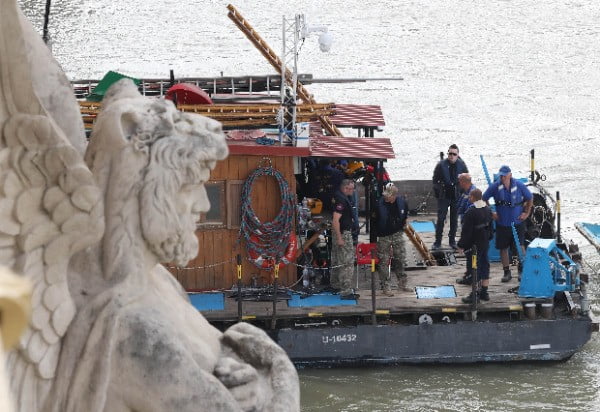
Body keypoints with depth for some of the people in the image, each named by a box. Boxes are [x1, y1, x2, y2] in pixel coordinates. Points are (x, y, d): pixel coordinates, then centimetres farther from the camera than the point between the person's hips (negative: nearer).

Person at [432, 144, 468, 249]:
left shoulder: (462, 165, -3)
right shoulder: (441, 165, -8)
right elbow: (435, 180, 1)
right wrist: (437, 192, -3)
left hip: (457, 197, 2)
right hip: (444, 196, -2)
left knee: (454, 220, 10)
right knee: (441, 219, -2)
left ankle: (452, 240, 21)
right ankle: (437, 241, 4)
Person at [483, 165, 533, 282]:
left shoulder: (519, 185, -7)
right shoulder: (495, 186, -7)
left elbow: (530, 198, 8)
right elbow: (484, 199, 5)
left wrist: (526, 213, 3)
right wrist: (491, 213, 1)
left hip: (517, 222, -1)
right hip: (502, 223, 1)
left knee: (520, 246, -5)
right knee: (503, 248, 5)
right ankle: (506, 272, 16)